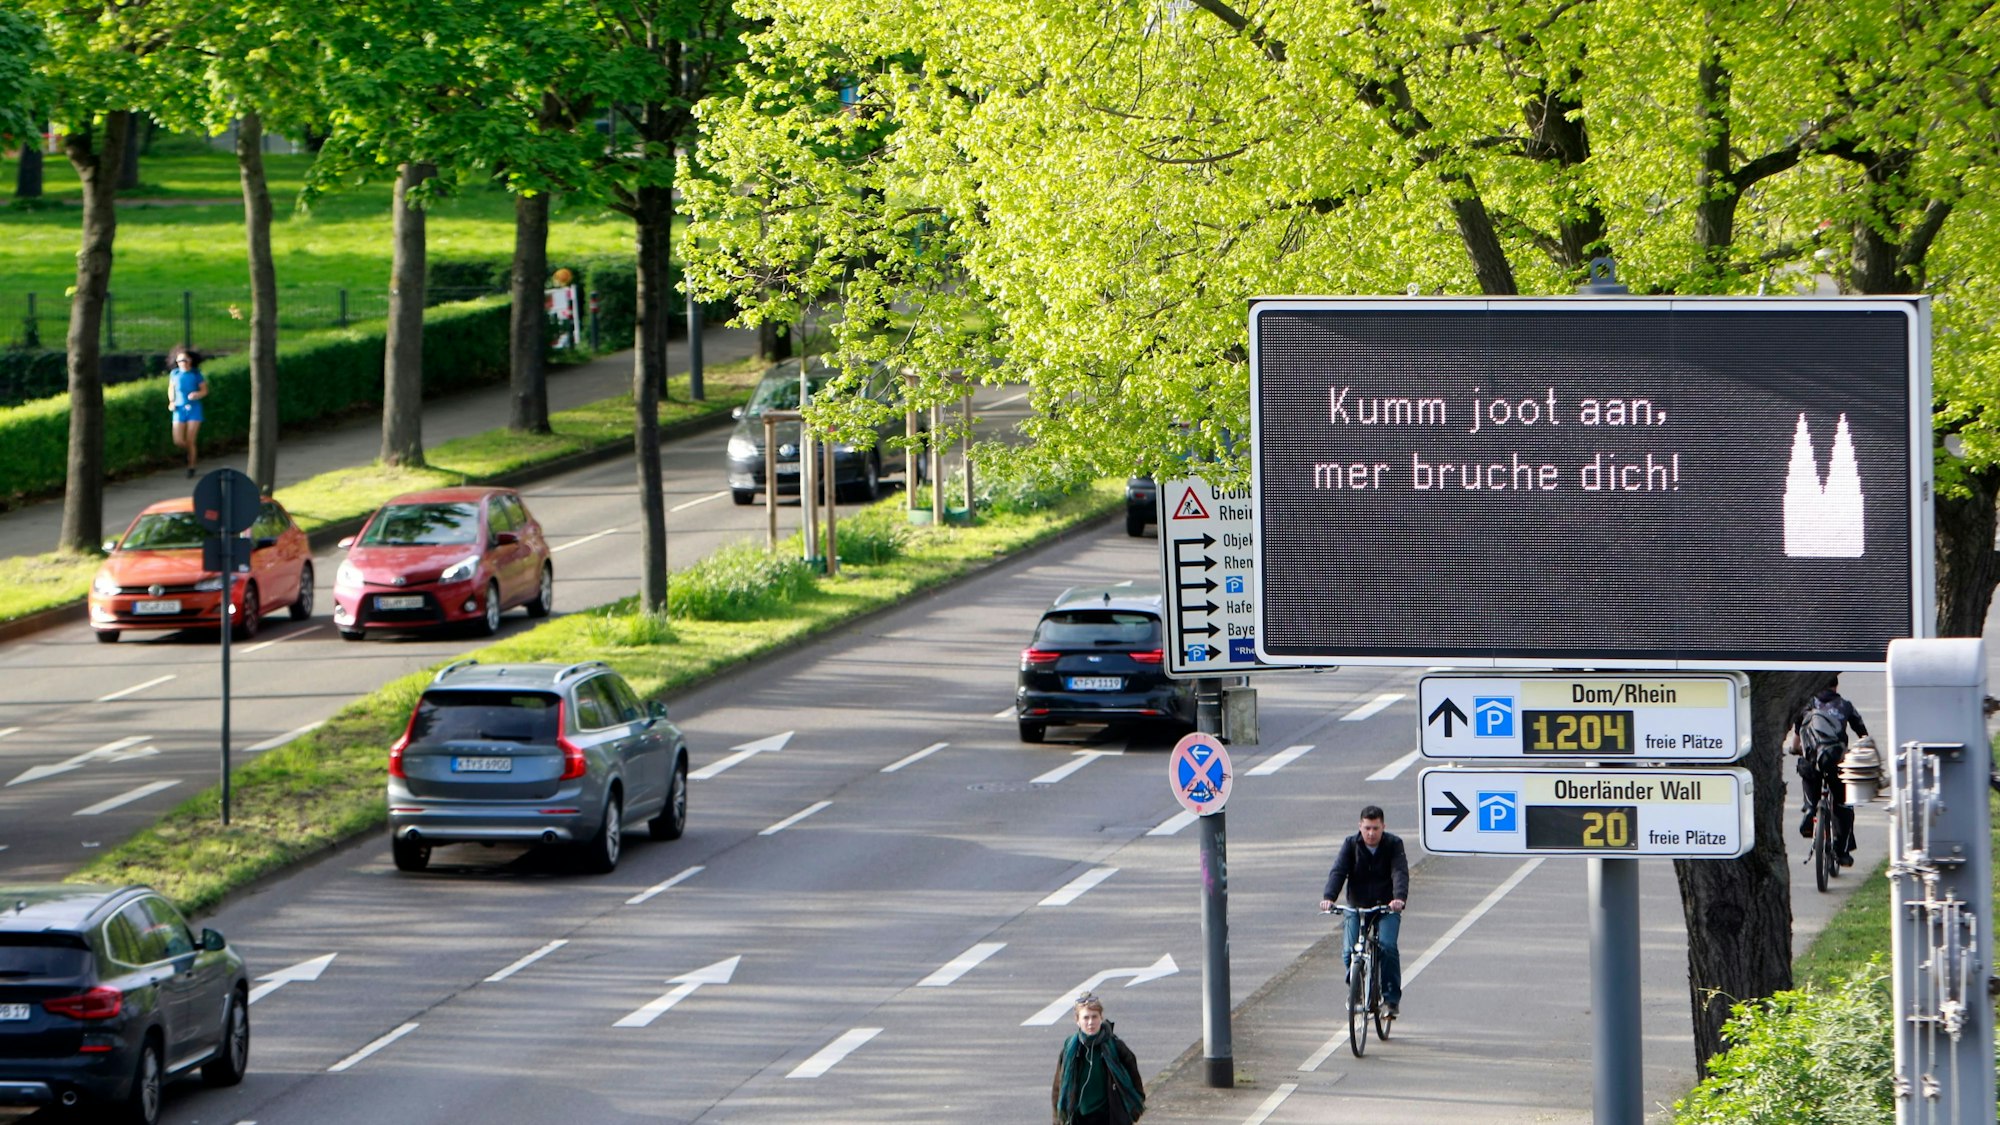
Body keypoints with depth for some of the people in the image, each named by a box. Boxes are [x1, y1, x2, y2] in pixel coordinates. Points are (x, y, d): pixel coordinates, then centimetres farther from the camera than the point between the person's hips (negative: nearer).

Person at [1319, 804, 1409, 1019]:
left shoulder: (1394, 845, -7)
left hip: (1386, 907, -2)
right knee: (1349, 951, -12)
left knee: (1387, 946, -22)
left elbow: (1400, 873, -20)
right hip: (1356, 906, 2)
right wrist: (1328, 897, -33)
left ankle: (1392, 998, -9)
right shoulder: (1351, 845, -3)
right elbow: (1338, 872, -15)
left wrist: (1400, 898, -40)